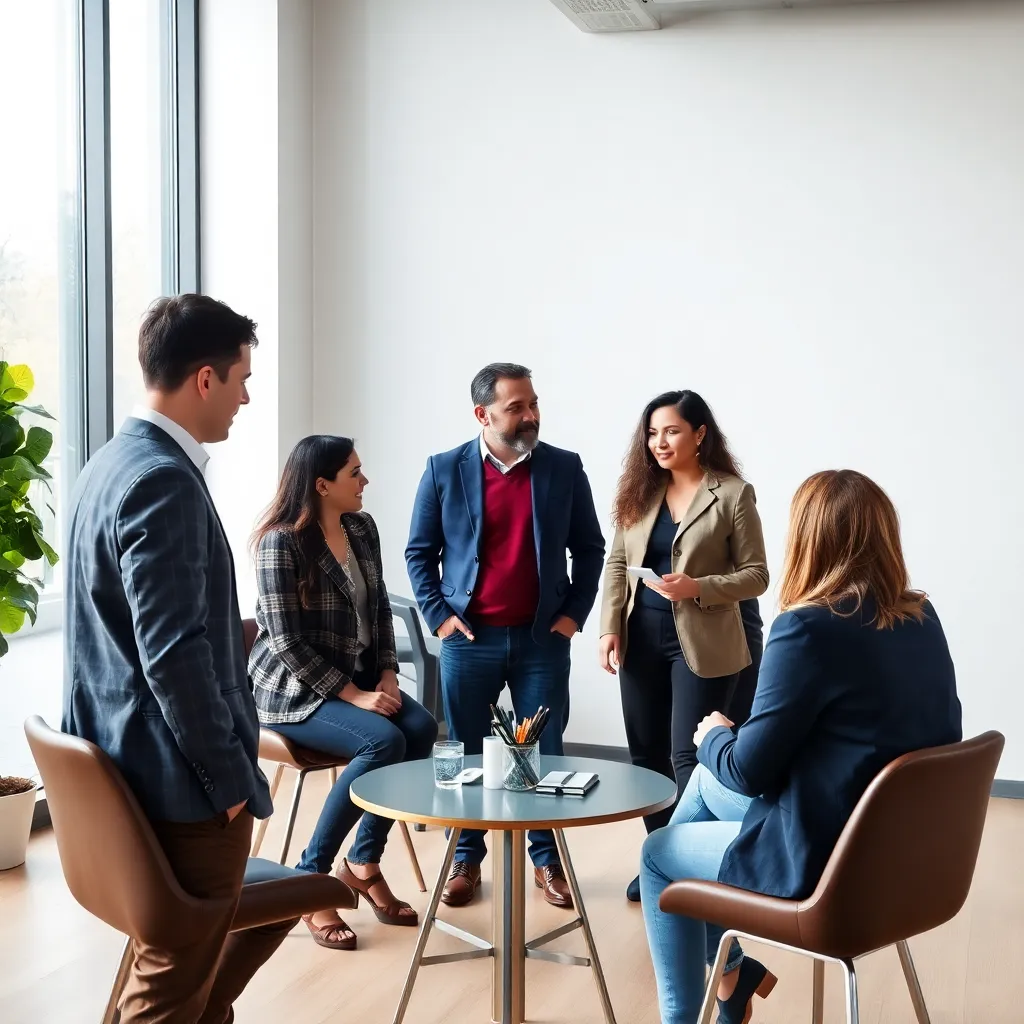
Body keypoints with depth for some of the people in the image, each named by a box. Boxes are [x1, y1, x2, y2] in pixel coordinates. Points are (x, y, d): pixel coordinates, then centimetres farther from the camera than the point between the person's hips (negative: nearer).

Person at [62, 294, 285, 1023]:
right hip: (182, 778, -10)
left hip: (128, 764, 10)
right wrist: (230, 775, -16)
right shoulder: (164, 480, -21)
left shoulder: (114, 462, 10)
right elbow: (174, 654, -25)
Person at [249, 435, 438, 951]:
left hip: (359, 678, 7)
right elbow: (287, 642, -20)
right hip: (293, 689, -7)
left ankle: (364, 863, -3)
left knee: (421, 726, -20)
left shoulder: (363, 528, 4)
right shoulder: (281, 541, -17)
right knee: (383, 741, -29)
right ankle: (309, 876, -14)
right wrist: (354, 695, -22)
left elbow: (380, 608, 11)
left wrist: (387, 674, -4)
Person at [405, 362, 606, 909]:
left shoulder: (565, 469, 1)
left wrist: (575, 612, 0)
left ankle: (547, 859, 21)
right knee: (467, 755, 8)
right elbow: (419, 552, 5)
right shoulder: (444, 470, -1)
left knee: (545, 753, 6)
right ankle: (466, 859, 22)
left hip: (543, 638, 1)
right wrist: (438, 613, -3)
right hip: (469, 639, 0)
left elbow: (590, 549, 8)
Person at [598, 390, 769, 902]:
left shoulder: (733, 493, -7)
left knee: (688, 756, -4)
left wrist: (698, 587, -21)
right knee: (646, 753, 11)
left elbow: (756, 574, -7)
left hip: (701, 643, -5)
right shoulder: (640, 491, 7)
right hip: (642, 638, 5)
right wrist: (610, 627, -3)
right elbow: (617, 564, 8)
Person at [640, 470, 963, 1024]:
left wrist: (711, 736, 5)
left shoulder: (810, 628, -24)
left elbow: (748, 770, -18)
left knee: (657, 854, 17)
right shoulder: (922, 618, -1)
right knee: (706, 777, 26)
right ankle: (730, 962, 33)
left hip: (826, 867, -8)